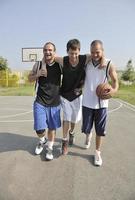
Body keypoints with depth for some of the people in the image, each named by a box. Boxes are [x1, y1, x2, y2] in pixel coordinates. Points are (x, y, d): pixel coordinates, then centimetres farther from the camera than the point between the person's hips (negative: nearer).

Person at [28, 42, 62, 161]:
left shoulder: (59, 65, -3)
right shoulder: (38, 64, 0)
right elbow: (30, 79, 9)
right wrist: (37, 74, -11)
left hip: (55, 103, 0)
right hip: (40, 102, 0)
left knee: (52, 127, 10)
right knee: (39, 129, -1)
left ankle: (50, 148, 33)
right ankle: (42, 140, 34)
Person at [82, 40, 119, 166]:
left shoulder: (109, 65, -8)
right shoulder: (86, 63, -2)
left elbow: (115, 81, -3)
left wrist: (114, 90, -24)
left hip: (101, 103, -1)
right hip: (87, 102, 2)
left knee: (100, 130, 8)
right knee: (86, 128, 11)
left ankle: (98, 153, 29)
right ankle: (88, 135, 48)